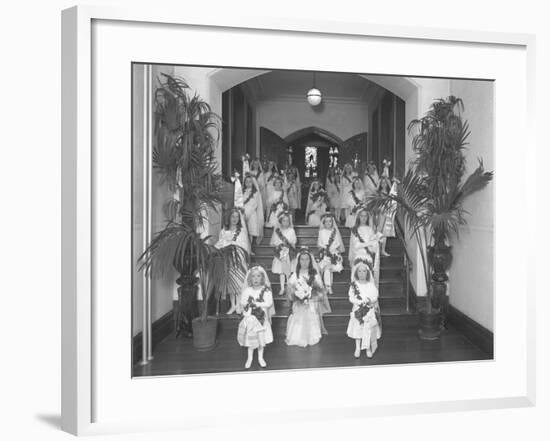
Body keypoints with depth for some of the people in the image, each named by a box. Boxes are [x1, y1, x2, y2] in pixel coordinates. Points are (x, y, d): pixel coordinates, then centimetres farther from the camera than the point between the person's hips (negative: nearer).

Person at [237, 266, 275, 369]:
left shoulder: (266, 290, -9)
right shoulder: (247, 290, -4)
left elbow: (269, 303, -17)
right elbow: (242, 303, -6)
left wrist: (257, 304, -22)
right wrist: (248, 304, -24)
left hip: (262, 318, -1)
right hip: (250, 318, 1)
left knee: (261, 339, 9)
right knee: (250, 339, 10)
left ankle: (260, 358, 29)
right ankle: (250, 358, 28)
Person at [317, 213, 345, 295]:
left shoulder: (335, 231, 5)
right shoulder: (322, 231, 5)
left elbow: (338, 242, 2)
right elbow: (319, 243, 4)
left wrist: (332, 248, -13)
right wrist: (325, 247, -12)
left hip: (334, 253, 1)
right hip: (324, 253, -1)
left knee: (331, 269, 3)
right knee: (326, 269, -12)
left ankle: (329, 287, 12)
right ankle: (328, 287, -11)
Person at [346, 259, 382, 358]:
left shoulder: (371, 285, -1)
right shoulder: (354, 285, -4)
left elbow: (375, 297, -5)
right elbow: (351, 298, -9)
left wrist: (369, 301, -24)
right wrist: (362, 302, -19)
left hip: (370, 311, 0)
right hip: (358, 310, 0)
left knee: (369, 330, 5)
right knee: (358, 329, 6)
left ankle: (368, 348, 21)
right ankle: (358, 348, 21)